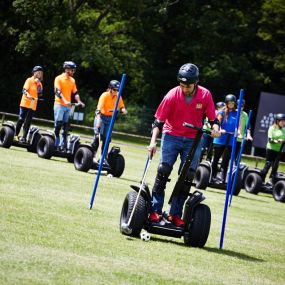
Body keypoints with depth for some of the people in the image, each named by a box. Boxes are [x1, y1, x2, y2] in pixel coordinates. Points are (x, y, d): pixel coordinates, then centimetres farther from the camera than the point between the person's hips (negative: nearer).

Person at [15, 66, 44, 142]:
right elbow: (24, 90, -13)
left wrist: (39, 85, -7)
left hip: (33, 105, 5)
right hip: (25, 103, -5)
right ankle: (15, 135, 3)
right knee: (21, 119, -5)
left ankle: (24, 137, 1)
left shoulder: (39, 83, 12)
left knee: (28, 122, 2)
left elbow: (40, 94, 2)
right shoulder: (29, 80, -3)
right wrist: (27, 95, -33)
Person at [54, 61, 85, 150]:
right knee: (58, 124, -5)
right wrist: (65, 101, -27)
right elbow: (57, 91, -15)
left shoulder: (72, 80, 13)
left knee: (66, 126, 4)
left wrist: (79, 102, -2)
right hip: (59, 105, -6)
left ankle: (63, 144, 8)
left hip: (68, 106, 6)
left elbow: (75, 92, 15)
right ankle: (56, 144, 0)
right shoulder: (59, 78, -6)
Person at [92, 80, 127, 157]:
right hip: (101, 117, -5)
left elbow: (121, 107, 3)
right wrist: (98, 120, -39)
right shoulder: (104, 95, -18)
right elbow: (99, 108, -27)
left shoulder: (118, 97, -2)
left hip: (110, 118, 5)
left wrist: (123, 110, -23)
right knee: (97, 136, -14)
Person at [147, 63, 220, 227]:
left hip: (194, 139, 2)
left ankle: (175, 214, 2)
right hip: (172, 135, -2)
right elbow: (159, 121, -10)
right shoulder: (172, 96, -15)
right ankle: (155, 211, -9)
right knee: (164, 169, -13)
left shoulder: (205, 95, -11)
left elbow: (213, 119, -2)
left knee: (188, 175, -4)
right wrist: (153, 142, -20)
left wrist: (215, 128, -24)